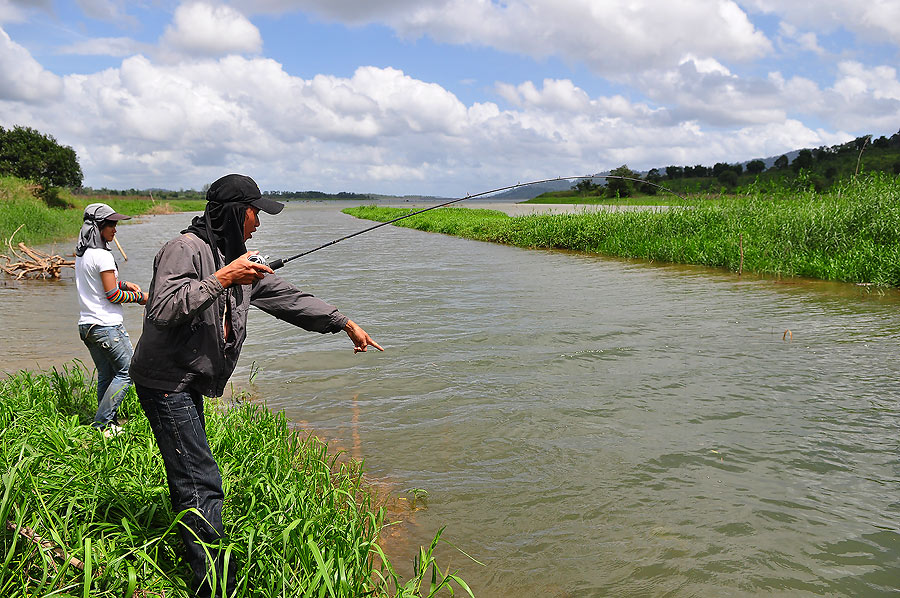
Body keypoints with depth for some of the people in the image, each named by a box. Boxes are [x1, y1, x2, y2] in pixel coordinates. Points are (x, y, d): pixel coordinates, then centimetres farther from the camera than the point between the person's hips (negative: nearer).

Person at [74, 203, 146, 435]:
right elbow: (112, 294, -16)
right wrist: (139, 298, -2)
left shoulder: (81, 255, 12)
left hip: (86, 325, 9)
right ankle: (101, 424, -1)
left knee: (106, 376, 14)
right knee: (126, 372, 0)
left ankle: (109, 424, 19)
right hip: (107, 326, -9)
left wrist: (123, 283, 19)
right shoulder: (102, 256, -16)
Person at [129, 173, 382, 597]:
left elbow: (287, 297, 14)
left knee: (189, 477, 17)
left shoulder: (237, 258, 11)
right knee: (202, 483, -11)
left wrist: (344, 323, 12)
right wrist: (222, 279, -28)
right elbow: (163, 310, -29)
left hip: (190, 383, 9)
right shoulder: (186, 249, -16)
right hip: (166, 382, -9)